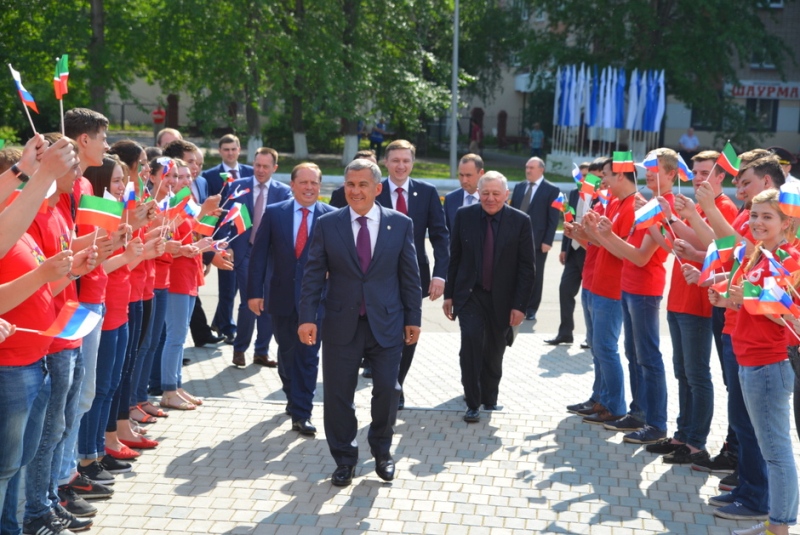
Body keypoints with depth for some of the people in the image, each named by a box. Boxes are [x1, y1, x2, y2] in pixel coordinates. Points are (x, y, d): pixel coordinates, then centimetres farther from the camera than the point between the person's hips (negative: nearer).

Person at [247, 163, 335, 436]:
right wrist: (254, 292, -4)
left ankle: (301, 413, 7)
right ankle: (295, 398, 36)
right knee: (286, 352, 15)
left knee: (308, 356, 0)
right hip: (282, 297, 2)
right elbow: (259, 255, 1)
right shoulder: (274, 213, 2)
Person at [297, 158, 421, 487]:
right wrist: (307, 317, -8)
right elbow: (314, 274, 0)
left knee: (387, 391, 4)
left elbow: (410, 275, 4)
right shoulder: (327, 224, 0)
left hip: (386, 323, 0)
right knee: (338, 394, 5)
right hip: (341, 324, 0)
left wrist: (413, 318, 3)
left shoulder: (400, 224, 1)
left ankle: (382, 451, 29)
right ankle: (344, 459, 22)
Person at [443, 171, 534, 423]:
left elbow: (526, 267, -5)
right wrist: (449, 294, 3)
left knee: (494, 352, 10)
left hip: (502, 298, 0)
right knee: (471, 338, -19)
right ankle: (472, 403, -9)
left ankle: (489, 399, 33)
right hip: (470, 294, 0)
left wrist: (520, 305, -9)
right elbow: (455, 258, 5)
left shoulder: (520, 221, -6)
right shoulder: (464, 216, -1)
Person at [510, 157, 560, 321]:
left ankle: (531, 310, 14)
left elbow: (553, 219, -7)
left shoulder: (551, 190, -3)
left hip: (537, 241, -4)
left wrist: (548, 241, -14)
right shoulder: (519, 187, 12)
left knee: (535, 276, 5)